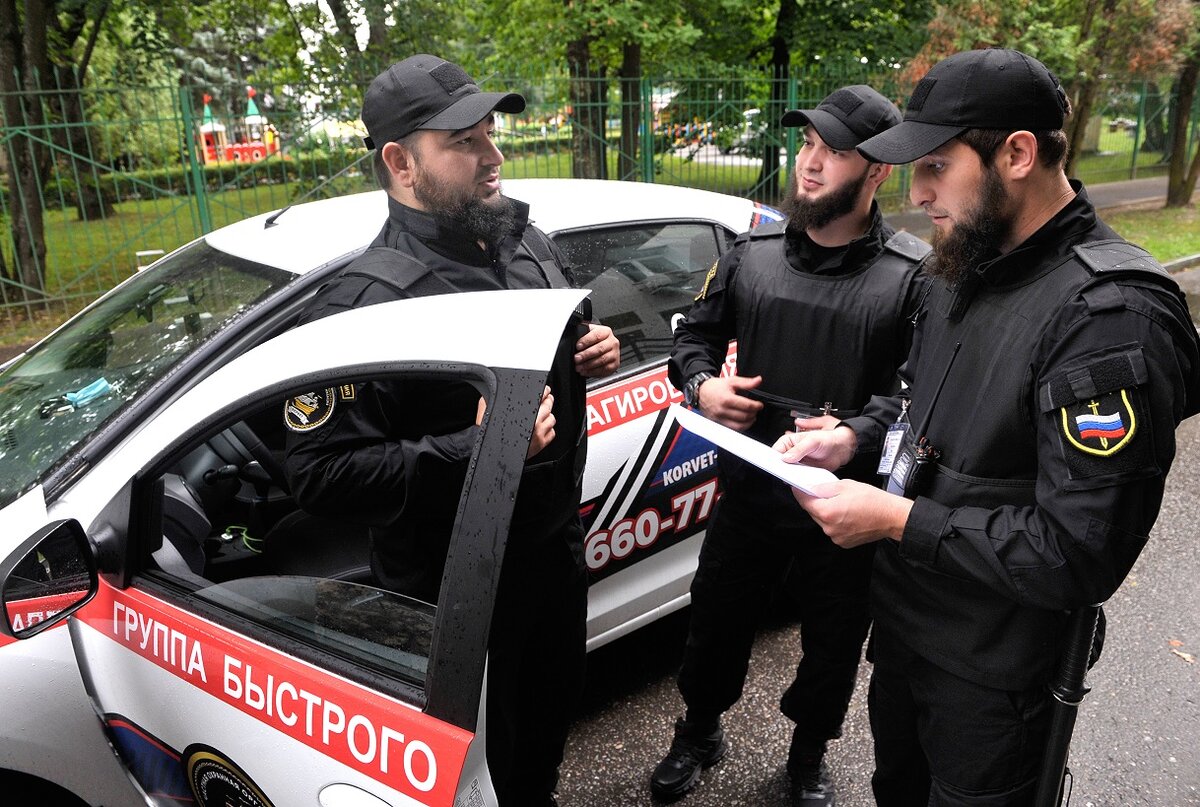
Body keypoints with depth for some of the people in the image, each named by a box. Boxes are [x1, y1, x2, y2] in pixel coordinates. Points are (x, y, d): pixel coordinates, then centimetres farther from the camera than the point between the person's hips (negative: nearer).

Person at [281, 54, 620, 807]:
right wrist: (473, 451, -33)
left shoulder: (530, 242, 1)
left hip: (559, 542, 8)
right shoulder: (367, 303, -24)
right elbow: (320, 474, -27)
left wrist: (599, 348, -5)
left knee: (552, 714, 29)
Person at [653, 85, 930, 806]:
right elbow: (695, 334, 11)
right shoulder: (752, 254, 0)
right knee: (716, 621, 19)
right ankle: (700, 733, 47)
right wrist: (701, 383, -9)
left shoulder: (916, 274, -11)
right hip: (749, 492, 3)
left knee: (834, 644, 18)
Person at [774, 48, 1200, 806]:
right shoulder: (968, 268, 0)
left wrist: (898, 520, -25)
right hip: (900, 621, 8)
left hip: (990, 672, -7)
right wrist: (854, 436, -3)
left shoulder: (1112, 315, -27)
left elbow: (1079, 556, -28)